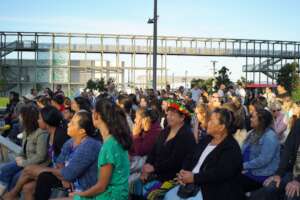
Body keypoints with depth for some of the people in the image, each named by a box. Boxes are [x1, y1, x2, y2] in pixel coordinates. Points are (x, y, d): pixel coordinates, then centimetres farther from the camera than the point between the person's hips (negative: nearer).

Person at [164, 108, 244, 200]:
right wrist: (183, 172, -7)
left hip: (215, 192, -8)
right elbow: (191, 158, 13)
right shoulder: (206, 140, 15)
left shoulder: (231, 148, -13)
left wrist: (194, 178, -23)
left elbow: (221, 173, -25)